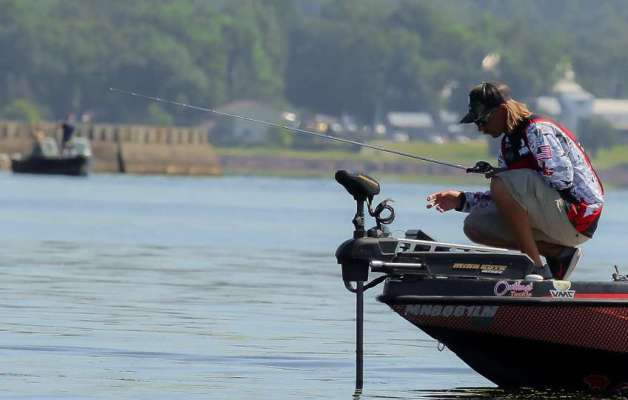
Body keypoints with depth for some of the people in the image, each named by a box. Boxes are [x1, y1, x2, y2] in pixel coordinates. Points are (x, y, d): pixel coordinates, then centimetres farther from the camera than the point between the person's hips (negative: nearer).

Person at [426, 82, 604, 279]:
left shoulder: (538, 131, -13)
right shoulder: (509, 143, 15)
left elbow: (562, 178, -25)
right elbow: (505, 201, 18)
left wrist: (505, 174, -14)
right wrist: (460, 200, 5)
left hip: (578, 216, -10)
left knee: (502, 184, -27)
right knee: (475, 225, 5)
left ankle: (537, 269, -20)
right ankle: (559, 253, 2)